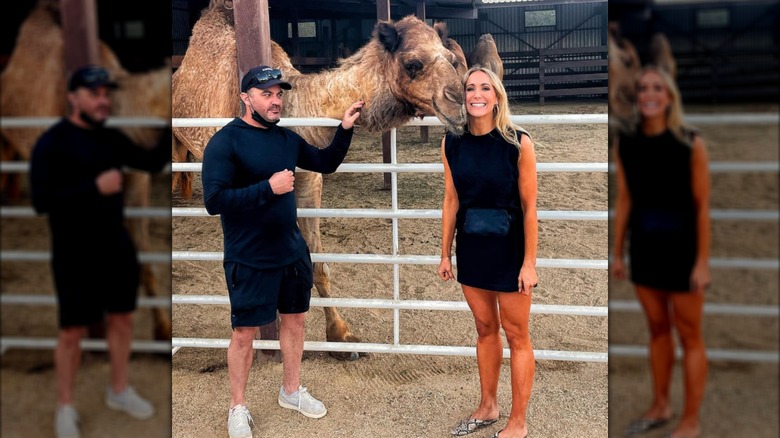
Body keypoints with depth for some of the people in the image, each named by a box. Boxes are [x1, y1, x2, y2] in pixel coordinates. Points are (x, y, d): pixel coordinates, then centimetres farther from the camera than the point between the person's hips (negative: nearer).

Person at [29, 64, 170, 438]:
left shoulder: (111, 138, 5)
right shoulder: (51, 143, -13)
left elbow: (152, 162, 11)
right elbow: (41, 201, -20)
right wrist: (94, 187, -28)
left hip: (116, 248, 6)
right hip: (74, 254, -6)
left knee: (122, 319, 15)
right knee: (72, 331, 2)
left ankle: (118, 391, 33)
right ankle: (65, 407, 19)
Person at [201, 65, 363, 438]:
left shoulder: (286, 138, 4)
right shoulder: (225, 142, -14)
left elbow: (325, 163, 16)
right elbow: (214, 200, -22)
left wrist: (345, 129, 2)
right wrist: (268, 188, -25)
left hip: (293, 252, 6)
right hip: (249, 260, -6)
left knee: (294, 320, 16)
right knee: (244, 332, 5)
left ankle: (291, 390, 35)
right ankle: (237, 407, 22)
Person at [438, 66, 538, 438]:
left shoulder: (517, 142, -14)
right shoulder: (452, 143, -1)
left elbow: (529, 207, -13)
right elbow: (451, 201, 5)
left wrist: (530, 262, -13)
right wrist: (445, 254, 7)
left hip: (509, 249, -4)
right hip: (471, 249, 4)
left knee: (515, 335, 7)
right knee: (485, 329, 18)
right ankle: (488, 407, 34)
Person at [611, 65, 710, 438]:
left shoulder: (690, 144, -12)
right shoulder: (626, 143, 0)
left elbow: (702, 206, -11)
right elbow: (624, 201, 6)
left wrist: (703, 261, -12)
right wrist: (617, 252, 8)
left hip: (681, 250, -4)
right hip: (644, 249, 4)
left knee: (689, 336, 6)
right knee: (657, 328, 16)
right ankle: (660, 407, 32)